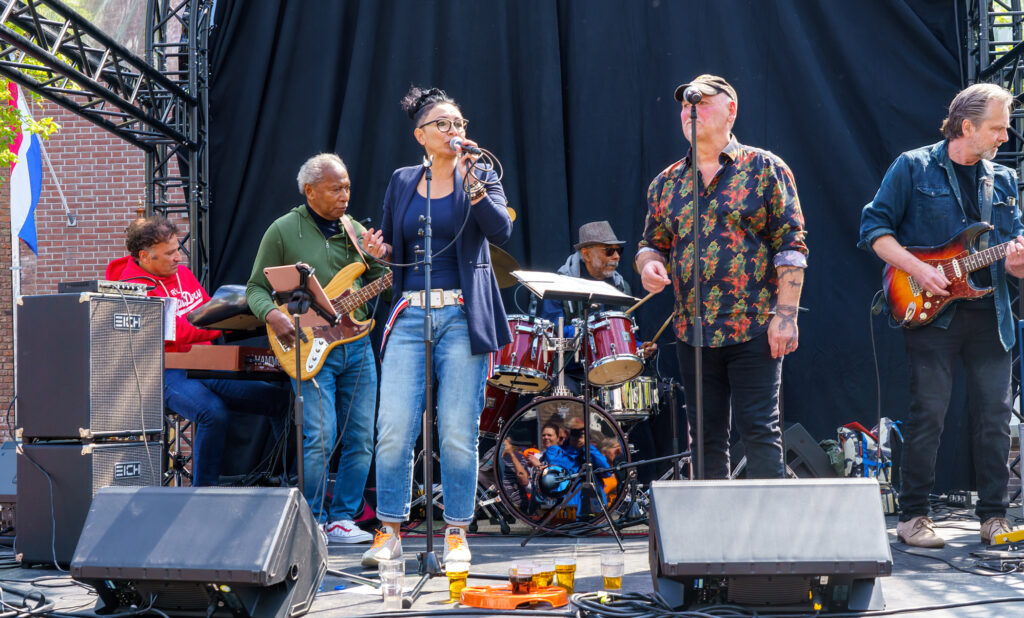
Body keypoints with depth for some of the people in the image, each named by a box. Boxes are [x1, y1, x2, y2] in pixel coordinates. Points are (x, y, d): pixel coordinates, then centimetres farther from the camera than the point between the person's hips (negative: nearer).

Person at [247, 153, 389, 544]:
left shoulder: (356, 231, 13)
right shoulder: (283, 231, 0)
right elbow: (255, 288, 1)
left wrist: (381, 262, -6)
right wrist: (273, 316, -18)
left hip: (357, 346, 5)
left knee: (361, 439, 4)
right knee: (321, 439, -12)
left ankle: (341, 519, 16)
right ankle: (312, 523, 4)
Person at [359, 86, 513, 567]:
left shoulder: (480, 177, 6)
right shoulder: (401, 182, 13)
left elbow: (501, 230, -11)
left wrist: (470, 182, -20)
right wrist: (380, 251, -2)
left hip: (463, 317, -2)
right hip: (410, 316, 2)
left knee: (458, 433, -2)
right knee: (393, 429, -5)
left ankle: (456, 532, 12)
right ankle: (389, 532, 8)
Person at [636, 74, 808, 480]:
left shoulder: (765, 169, 1)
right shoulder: (667, 182, 13)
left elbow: (791, 246, -4)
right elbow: (652, 243, 18)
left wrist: (786, 314, -11)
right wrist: (648, 265, -6)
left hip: (755, 329, -4)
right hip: (693, 333, 5)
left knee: (759, 429, -5)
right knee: (706, 437, 9)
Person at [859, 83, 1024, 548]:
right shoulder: (913, 168, 1)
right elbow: (874, 228, -2)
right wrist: (919, 270, -13)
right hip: (932, 313, -5)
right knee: (928, 413, -6)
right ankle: (913, 516, 5)